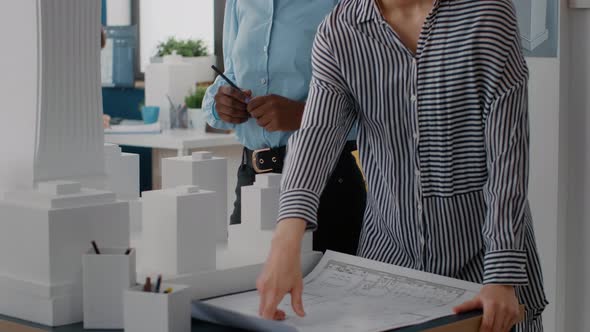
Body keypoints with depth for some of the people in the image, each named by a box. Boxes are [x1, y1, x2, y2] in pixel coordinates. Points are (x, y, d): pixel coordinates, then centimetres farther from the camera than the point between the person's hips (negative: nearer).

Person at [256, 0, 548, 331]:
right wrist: (287, 241, -38)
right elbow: (317, 133, -21)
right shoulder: (337, 33, -6)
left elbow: (508, 149, -15)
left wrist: (503, 275, -21)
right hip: (390, 251, 2)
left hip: (483, 251, -2)